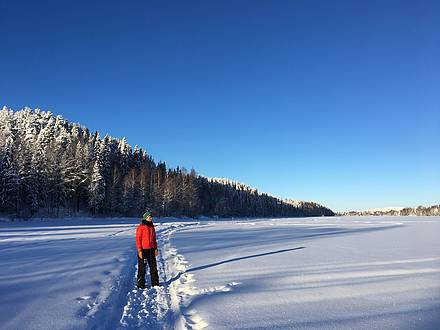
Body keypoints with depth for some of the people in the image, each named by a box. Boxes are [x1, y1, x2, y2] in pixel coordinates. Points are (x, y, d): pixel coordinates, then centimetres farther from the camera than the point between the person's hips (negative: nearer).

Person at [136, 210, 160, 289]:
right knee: (142, 268, 4)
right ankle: (141, 284, 15)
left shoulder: (152, 226, 9)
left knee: (153, 267, 10)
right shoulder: (141, 227, -11)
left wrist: (155, 248, 12)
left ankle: (155, 283, 19)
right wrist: (139, 250, -15)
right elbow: (138, 239, -11)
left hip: (151, 250, 6)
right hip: (143, 250, -6)